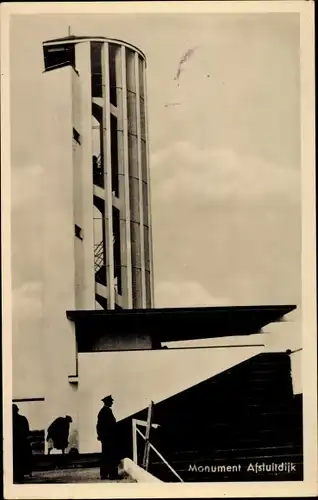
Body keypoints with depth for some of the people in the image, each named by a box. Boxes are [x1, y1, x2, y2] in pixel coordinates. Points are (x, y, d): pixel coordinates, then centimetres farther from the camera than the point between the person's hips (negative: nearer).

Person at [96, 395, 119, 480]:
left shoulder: (102, 411, 13)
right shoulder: (108, 411, -15)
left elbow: (99, 425, 16)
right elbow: (111, 424, -19)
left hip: (103, 436, 10)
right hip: (109, 436, -10)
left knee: (105, 455, 11)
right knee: (112, 455, -6)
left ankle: (104, 474, 13)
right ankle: (112, 474, -6)